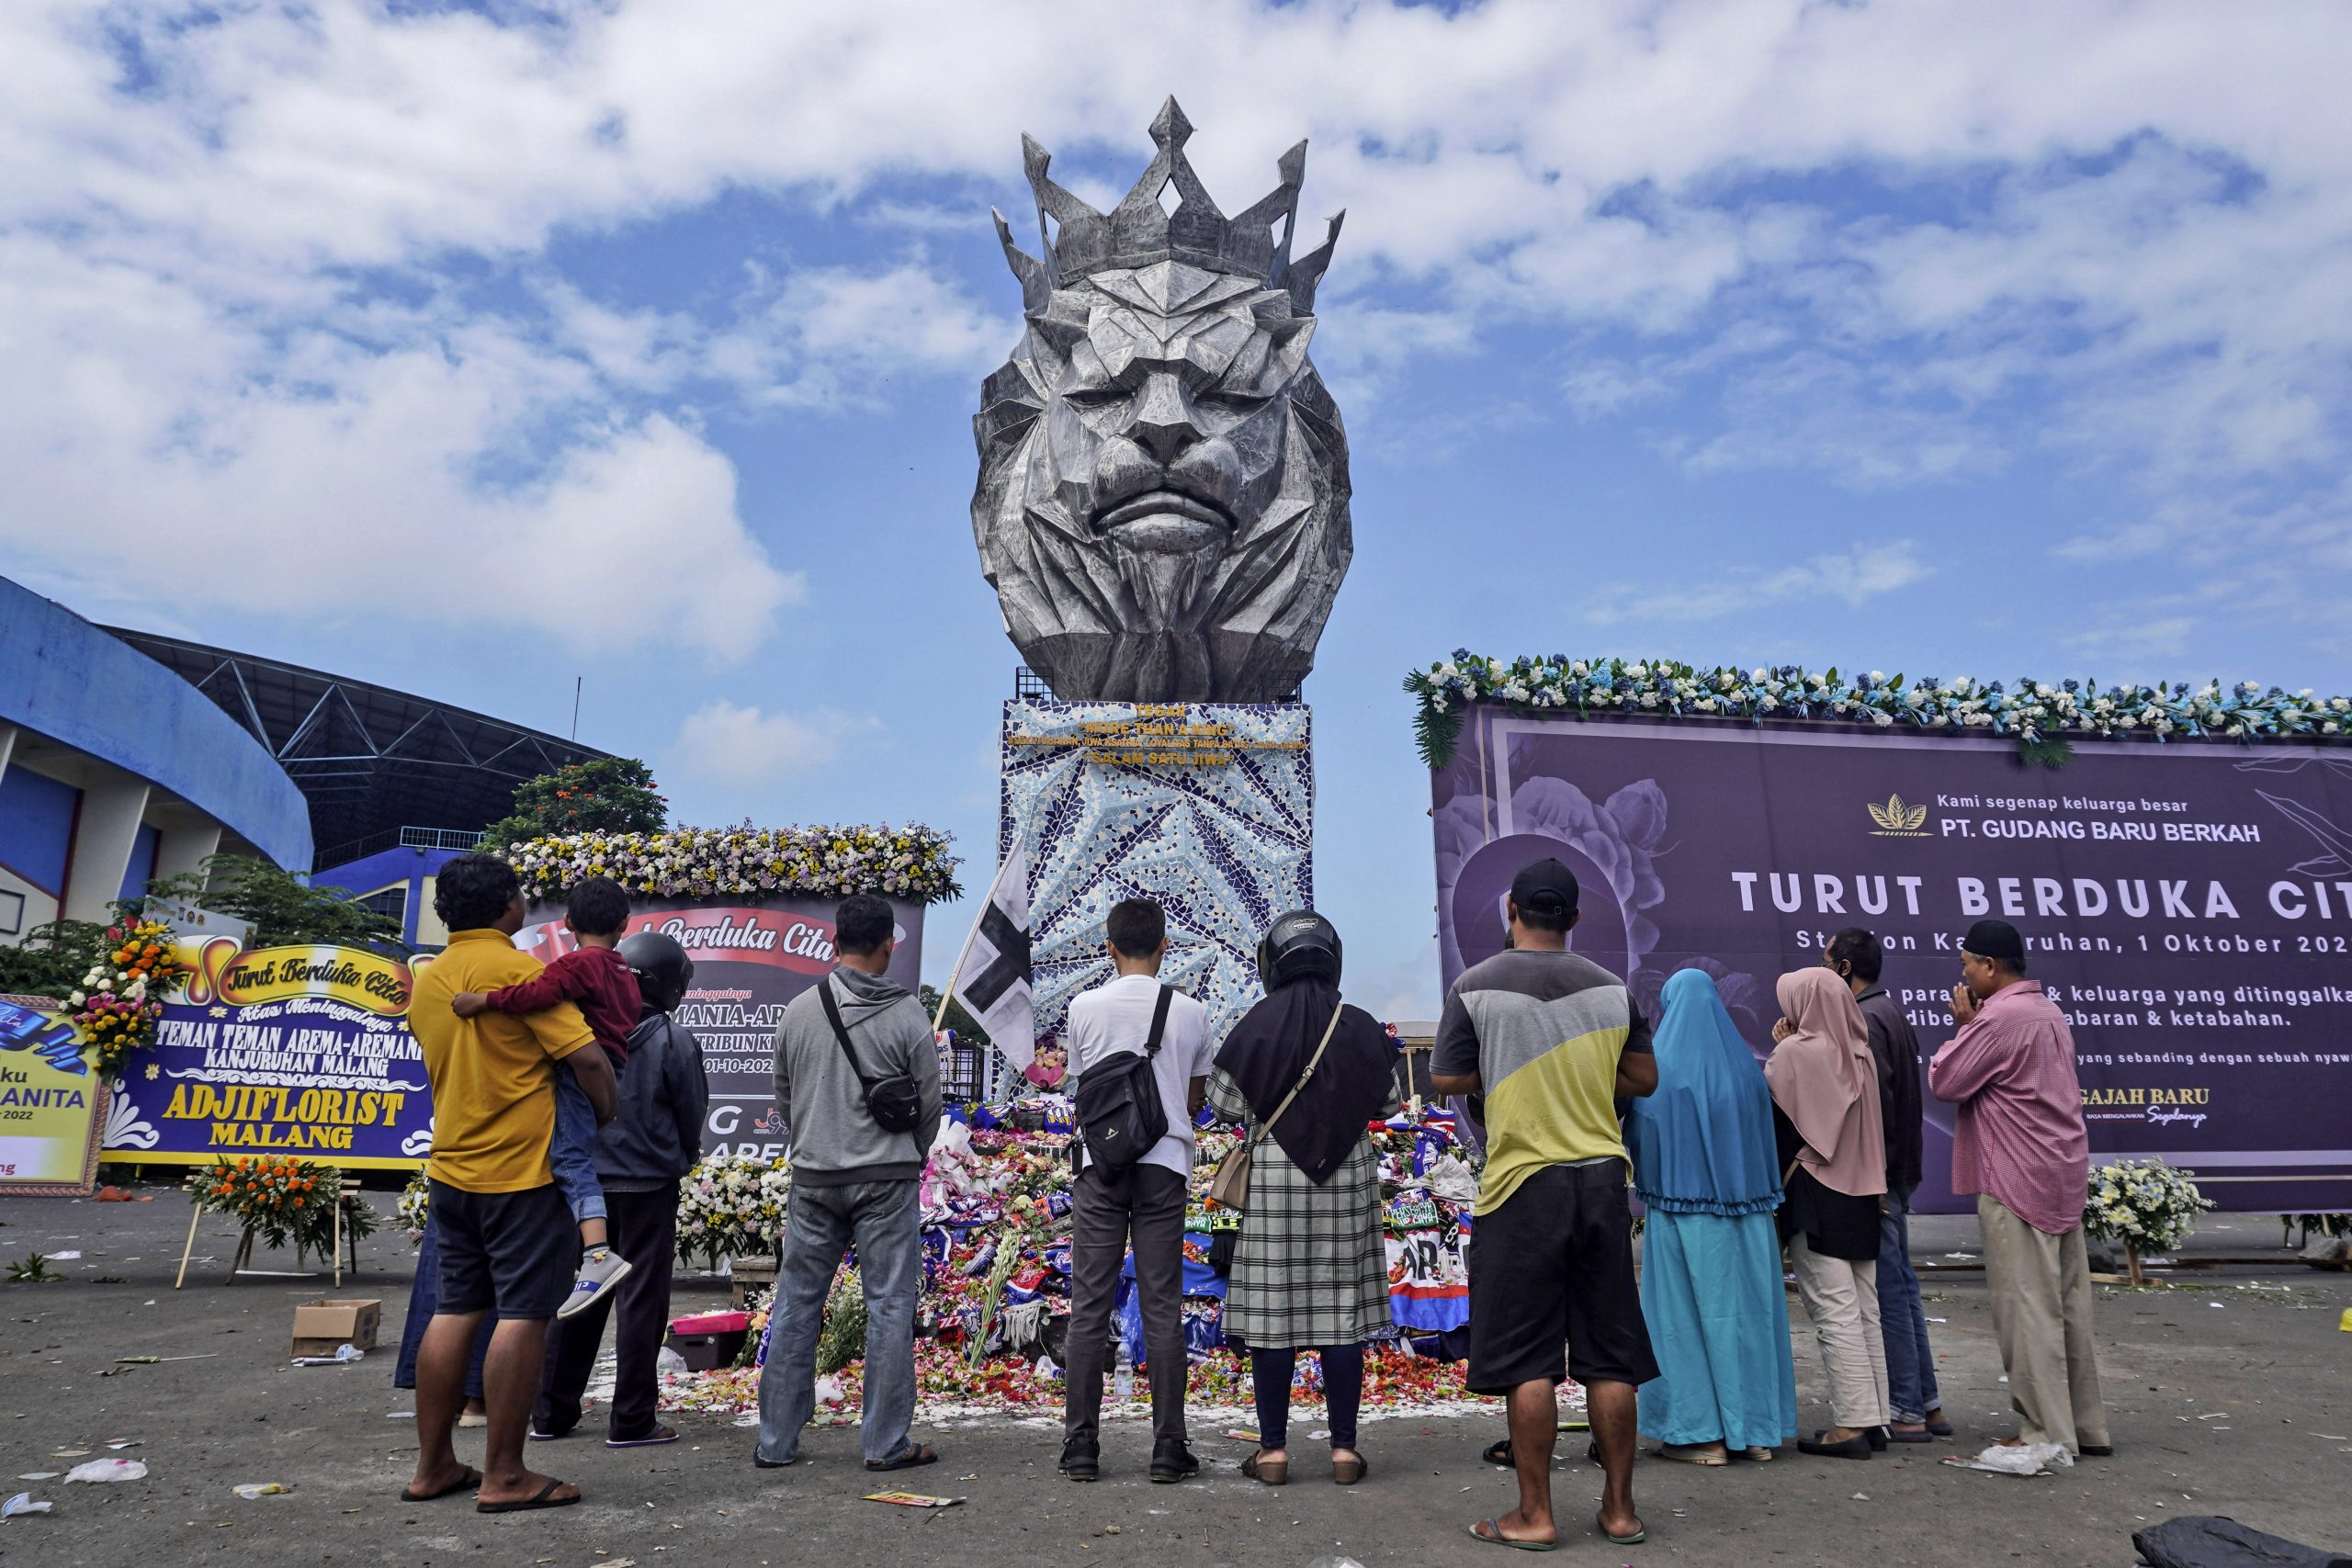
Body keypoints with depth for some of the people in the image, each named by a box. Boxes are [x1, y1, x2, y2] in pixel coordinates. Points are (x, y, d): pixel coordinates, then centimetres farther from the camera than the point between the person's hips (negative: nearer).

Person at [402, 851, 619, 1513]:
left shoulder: (426, 982, 9)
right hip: (522, 1168, -8)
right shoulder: (521, 971, -14)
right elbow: (589, 1059, -18)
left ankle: (433, 1466, 21)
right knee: (523, 1315, -1)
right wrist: (609, 1114, -2)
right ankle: (504, 1476, 4)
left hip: (451, 1167, 8)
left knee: (454, 1311, 14)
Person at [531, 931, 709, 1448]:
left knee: (579, 1292, 15)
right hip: (649, 1184, -5)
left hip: (588, 1180, 5)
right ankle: (631, 1421, 8)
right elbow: (692, 1115, -3)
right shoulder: (675, 1040, -13)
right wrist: (684, 1157, 14)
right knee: (642, 1299, 3)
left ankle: (551, 1411, 23)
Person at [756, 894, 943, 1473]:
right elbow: (929, 1104, -2)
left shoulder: (799, 1010, 1)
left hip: (813, 1180, 3)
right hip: (887, 1181, -3)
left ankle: (776, 1441, 19)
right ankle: (887, 1443, 9)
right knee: (889, 1306, 4)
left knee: (796, 1305, 12)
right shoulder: (907, 1015, -9)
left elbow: (782, 1100, 11)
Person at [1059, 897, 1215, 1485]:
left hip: (1100, 1166, 0)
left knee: (1089, 1307, 5)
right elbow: (1196, 1099, 12)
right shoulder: (1189, 1012, 2)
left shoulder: (1085, 1008, 0)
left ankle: (1081, 1446, 9)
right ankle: (1168, 1447, 8)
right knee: (1162, 1308, 5)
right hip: (1165, 1162, 0)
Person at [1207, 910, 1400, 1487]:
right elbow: (1387, 1103, 7)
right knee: (1342, 1311, 7)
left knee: (1271, 1314, 5)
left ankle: (1273, 1449, 10)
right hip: (1346, 1181, 2)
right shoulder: (1361, 1027, -3)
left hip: (1273, 1181, -1)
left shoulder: (1255, 1026, -8)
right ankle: (1344, 1448, 12)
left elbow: (1226, 1102, -3)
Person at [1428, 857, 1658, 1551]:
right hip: (1601, 1180, 4)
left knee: (1526, 1361, 4)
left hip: (1522, 1184, -3)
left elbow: (1447, 1079, -2)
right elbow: (1643, 1078, 10)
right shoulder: (1610, 987, 4)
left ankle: (1534, 1515, 10)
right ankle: (1619, 1510, 20)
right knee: (1609, 1356, 11)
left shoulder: (1476, 986, -6)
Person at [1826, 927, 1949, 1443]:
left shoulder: (1865, 1021, -16)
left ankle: (1905, 1412, 4)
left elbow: (1876, 1101, -22)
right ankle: (1927, 1403, 23)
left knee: (1888, 1291, -3)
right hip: (1895, 1173, 10)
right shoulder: (1890, 1013, 16)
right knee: (1901, 1288, 15)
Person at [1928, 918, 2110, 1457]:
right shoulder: (2048, 1010, 14)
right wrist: (1974, 1025, 8)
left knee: (2027, 1307, -3)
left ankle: (2046, 1433, 3)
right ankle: (2086, 1426, 22)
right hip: (2063, 1174, 10)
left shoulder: (2000, 1016, -17)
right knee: (2068, 1303, 14)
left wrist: (1963, 1025, -2)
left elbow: (1944, 1081, -13)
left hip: (2018, 1181, -10)